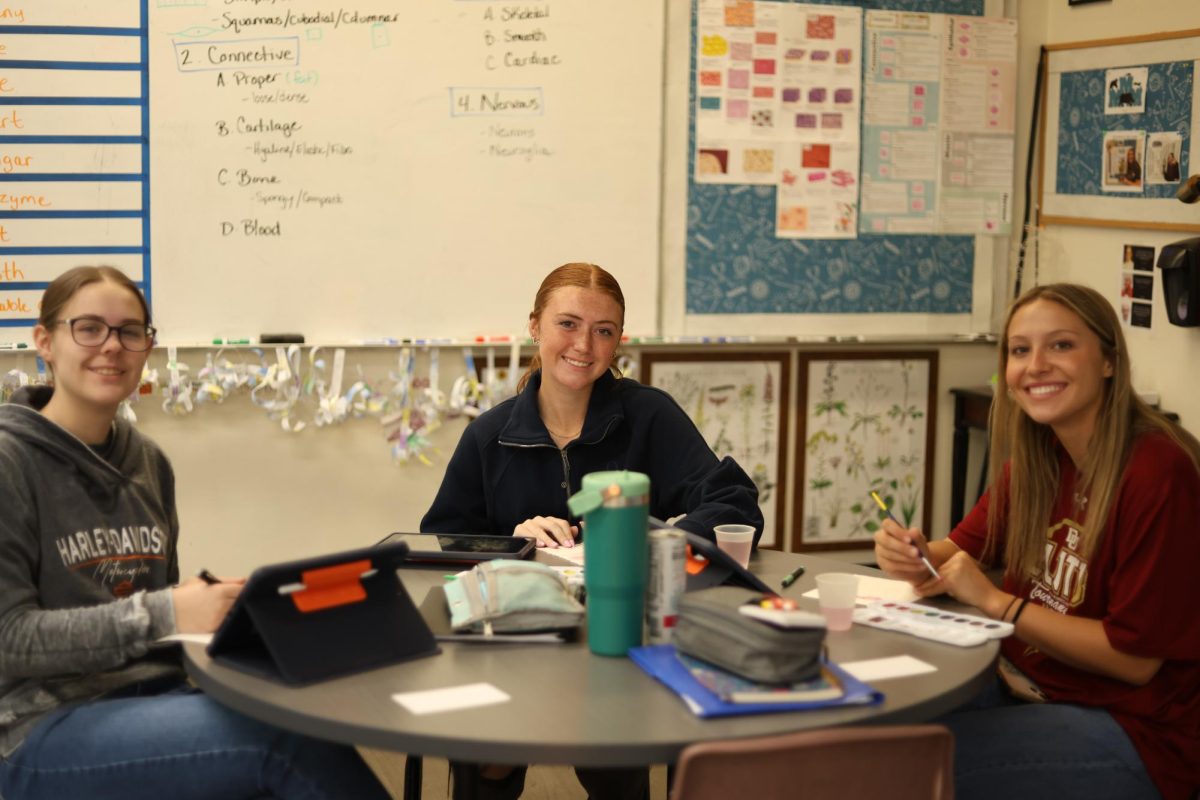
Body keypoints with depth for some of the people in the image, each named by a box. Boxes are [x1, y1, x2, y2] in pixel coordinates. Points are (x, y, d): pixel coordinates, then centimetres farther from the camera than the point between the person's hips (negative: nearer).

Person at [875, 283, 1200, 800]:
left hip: (1135, 731, -7)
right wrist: (914, 556, -12)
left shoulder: (1158, 472, -21)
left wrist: (995, 601, -17)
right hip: (1023, 687, 7)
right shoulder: (1035, 458, 2)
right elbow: (965, 548, 12)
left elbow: (1135, 657, -19)